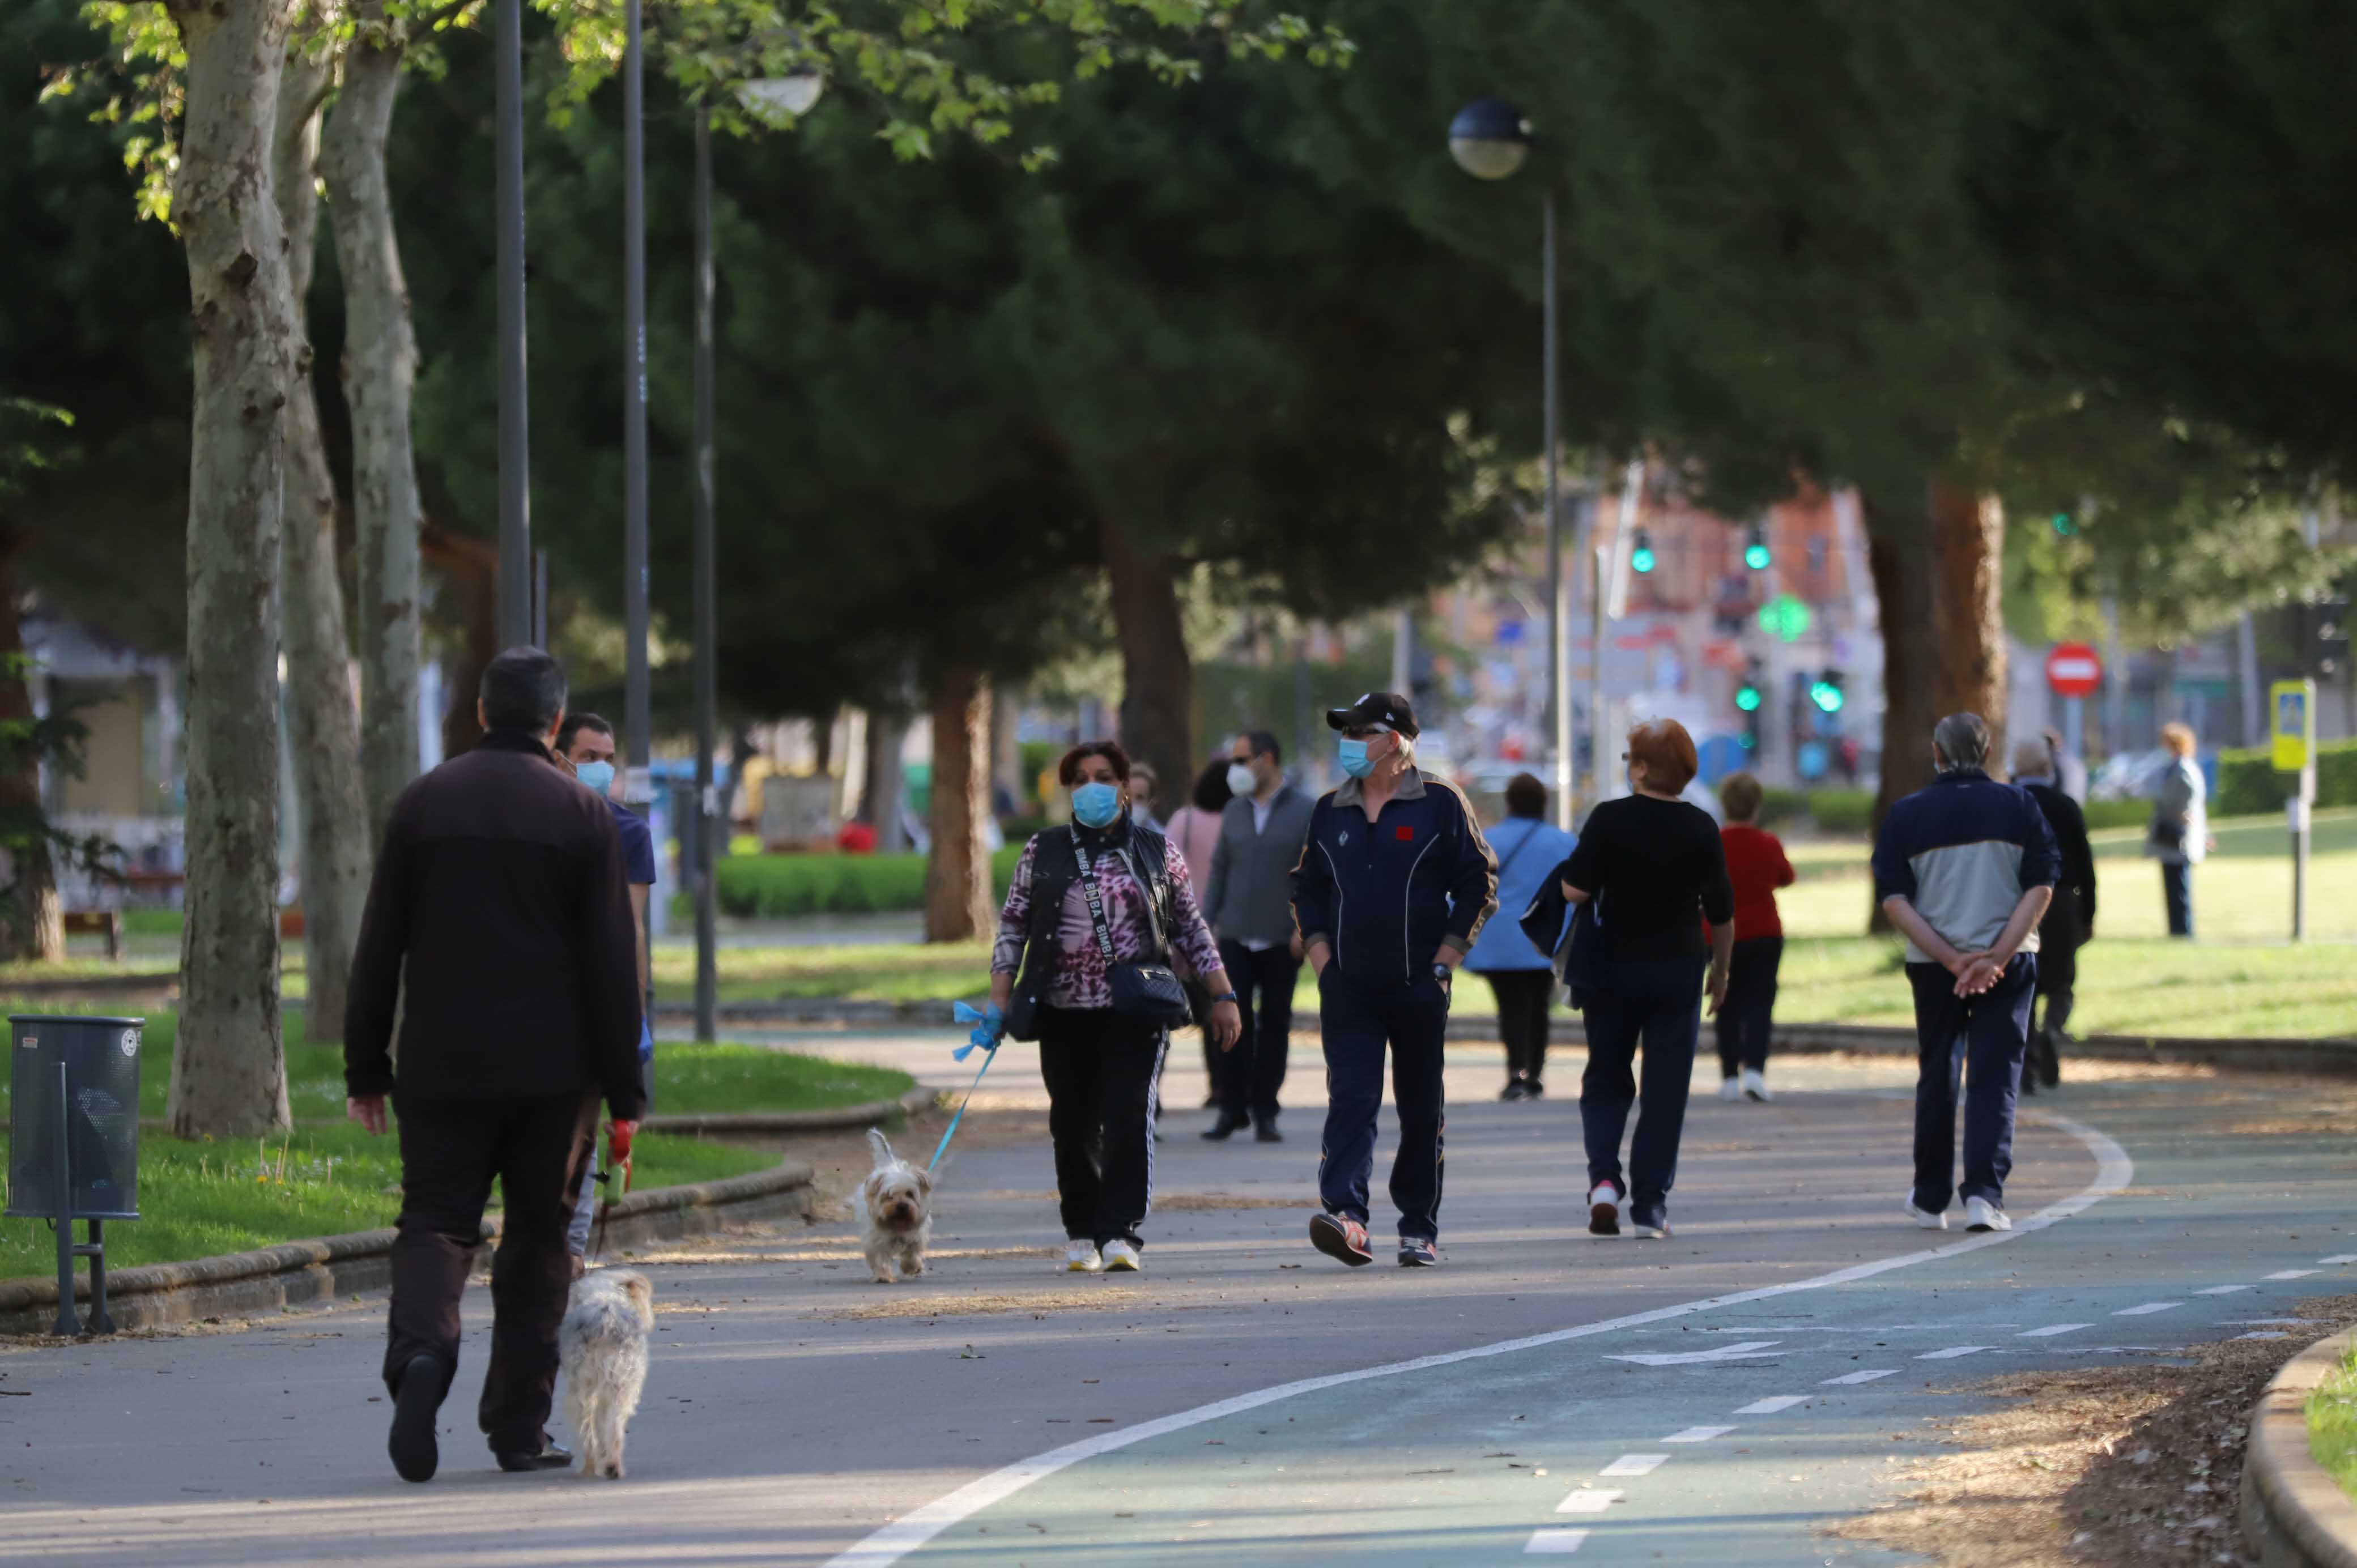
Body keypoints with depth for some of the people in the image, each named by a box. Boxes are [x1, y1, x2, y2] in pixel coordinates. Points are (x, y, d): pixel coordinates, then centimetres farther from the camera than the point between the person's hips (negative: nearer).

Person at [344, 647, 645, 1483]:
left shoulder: (422, 803, 3)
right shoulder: (584, 816, -2)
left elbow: (378, 949, 3)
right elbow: (611, 967, -4)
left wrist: (366, 1069, 9)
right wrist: (624, 1094, -1)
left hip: (440, 1068, 1)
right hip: (551, 1071, -1)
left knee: (435, 1223, 4)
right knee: (539, 1240, 9)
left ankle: (421, 1352, -26)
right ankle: (520, 1428, 10)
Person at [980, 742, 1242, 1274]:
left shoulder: (1157, 852, 8)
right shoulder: (1043, 852, 9)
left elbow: (1190, 929, 12)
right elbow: (1013, 927, 9)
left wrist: (1222, 996, 8)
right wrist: (999, 1001, 1)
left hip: (1136, 1010, -2)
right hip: (1065, 1011, 2)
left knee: (1130, 1116, -14)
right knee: (1074, 1125, 4)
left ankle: (1122, 1234, -16)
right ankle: (1082, 1234, 18)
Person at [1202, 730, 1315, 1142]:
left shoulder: (1305, 813, -2)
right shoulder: (1234, 811, 10)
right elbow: (1219, 871, 13)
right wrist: (1206, 921, 6)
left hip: (1281, 940, -3)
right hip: (1235, 937, 3)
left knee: (1275, 1026, 3)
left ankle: (1265, 1113, 9)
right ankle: (1232, 1109, 0)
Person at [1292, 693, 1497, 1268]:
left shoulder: (1440, 804, -1)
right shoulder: (1329, 811, 10)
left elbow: (1478, 882, 0)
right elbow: (1307, 890, 18)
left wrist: (1445, 959, -6)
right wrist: (1320, 956, 4)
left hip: (1419, 986, -2)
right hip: (1348, 989, 2)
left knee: (1423, 1110, 6)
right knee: (1350, 1101, -12)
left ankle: (1419, 1228, 15)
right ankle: (1346, 1217, -25)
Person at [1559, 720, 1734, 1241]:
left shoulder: (1609, 820, -10)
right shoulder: (1701, 828, -4)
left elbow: (1574, 890, -13)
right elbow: (1721, 911, 2)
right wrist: (1721, 971, 15)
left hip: (1615, 964, -1)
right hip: (1679, 968, 1)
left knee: (1606, 1080, 13)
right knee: (1666, 1087, 5)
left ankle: (1604, 1178, -7)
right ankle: (1650, 1204, 2)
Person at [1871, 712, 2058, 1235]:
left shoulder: (1907, 814, 1)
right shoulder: (2016, 806, 0)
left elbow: (1894, 901, -7)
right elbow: (2042, 885, -8)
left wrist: (1951, 959, -12)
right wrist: (1998, 955, -14)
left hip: (1933, 964, 1)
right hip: (2007, 964, -1)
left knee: (1937, 1077, 14)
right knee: (1995, 1076, 0)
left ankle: (1930, 1199, 23)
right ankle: (1983, 1192, -14)